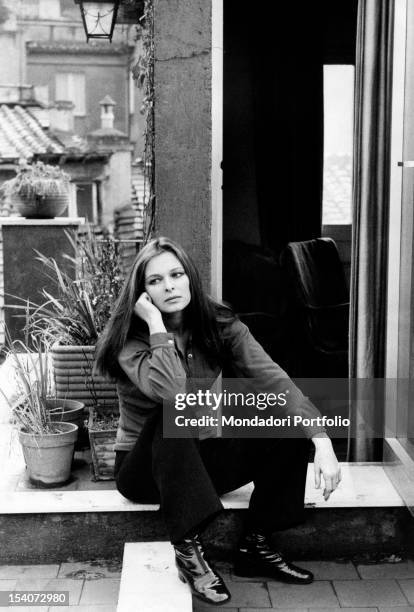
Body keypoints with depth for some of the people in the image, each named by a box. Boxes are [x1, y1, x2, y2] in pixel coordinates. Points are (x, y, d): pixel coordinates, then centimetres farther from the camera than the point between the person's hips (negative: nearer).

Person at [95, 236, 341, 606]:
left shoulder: (219, 326, -8)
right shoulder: (130, 339, -18)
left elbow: (274, 381, -19)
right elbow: (171, 392, -39)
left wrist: (321, 440, -31)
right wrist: (156, 323, -31)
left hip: (199, 460, 4)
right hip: (144, 467, -4)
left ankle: (256, 547, -5)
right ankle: (187, 550, -28)